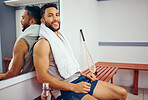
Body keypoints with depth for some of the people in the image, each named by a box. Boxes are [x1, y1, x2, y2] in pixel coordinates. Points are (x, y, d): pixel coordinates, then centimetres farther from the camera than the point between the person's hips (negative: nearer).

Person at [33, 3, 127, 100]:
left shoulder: (61, 37, 18)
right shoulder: (42, 44, -9)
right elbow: (42, 77, -17)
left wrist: (83, 75, 9)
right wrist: (74, 87, -20)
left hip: (80, 79, 8)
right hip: (65, 89, -8)